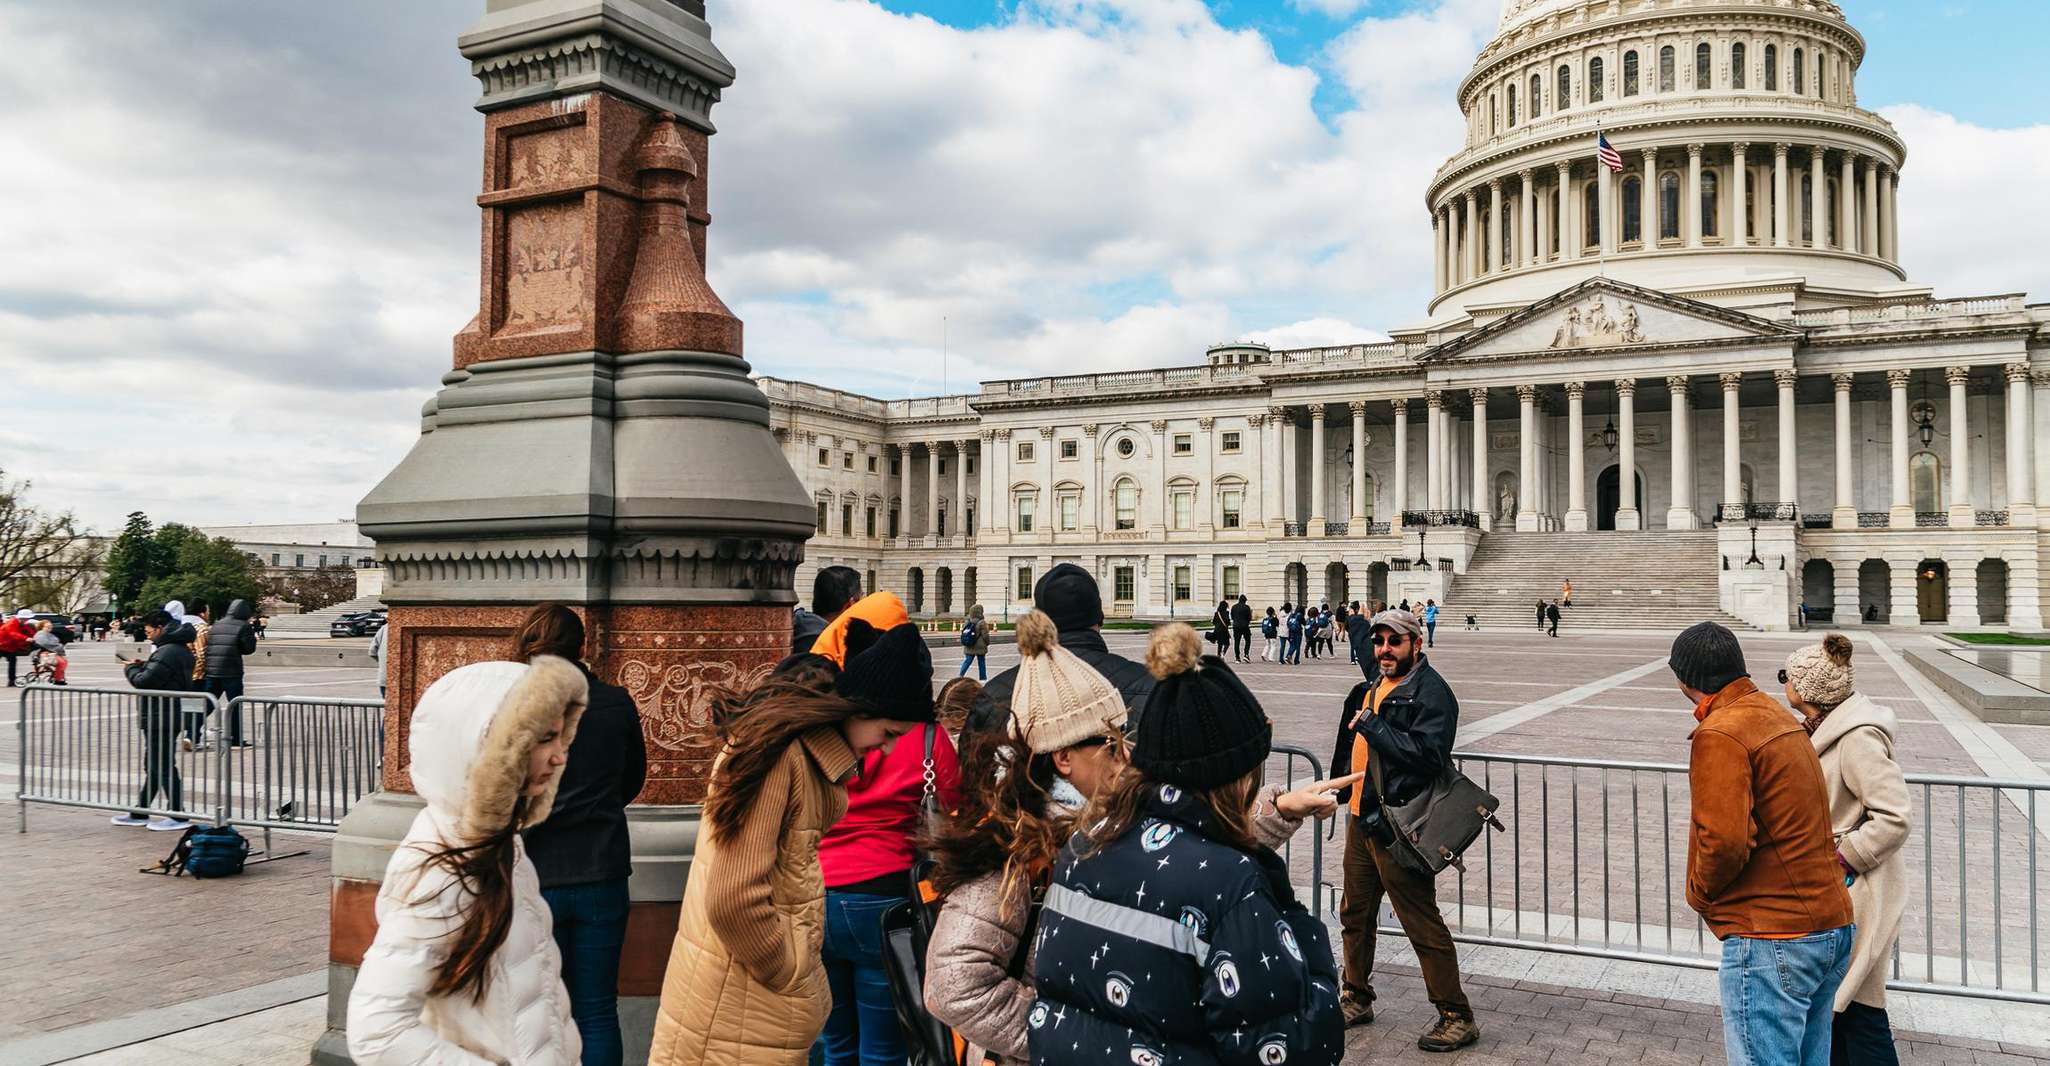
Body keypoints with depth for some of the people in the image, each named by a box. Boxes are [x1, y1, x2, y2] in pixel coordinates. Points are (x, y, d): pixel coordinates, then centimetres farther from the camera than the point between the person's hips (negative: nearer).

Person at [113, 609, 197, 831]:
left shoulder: (167, 652, -20)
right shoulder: (181, 649, 14)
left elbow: (144, 681, -23)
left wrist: (131, 669, -4)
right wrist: (143, 666, 7)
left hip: (160, 718, -11)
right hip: (168, 716, 11)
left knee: (163, 766, -5)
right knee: (154, 765, 17)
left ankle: (178, 816, -2)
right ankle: (139, 813, 28)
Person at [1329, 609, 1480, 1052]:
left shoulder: (1431, 692, -16)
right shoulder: (1373, 683, 10)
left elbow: (1428, 754, -28)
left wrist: (1372, 725, -24)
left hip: (1397, 827, -9)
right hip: (1360, 817, 9)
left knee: (1423, 925, -2)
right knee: (1355, 914, 19)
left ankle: (1457, 1017, 11)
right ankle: (1356, 1000, 35)